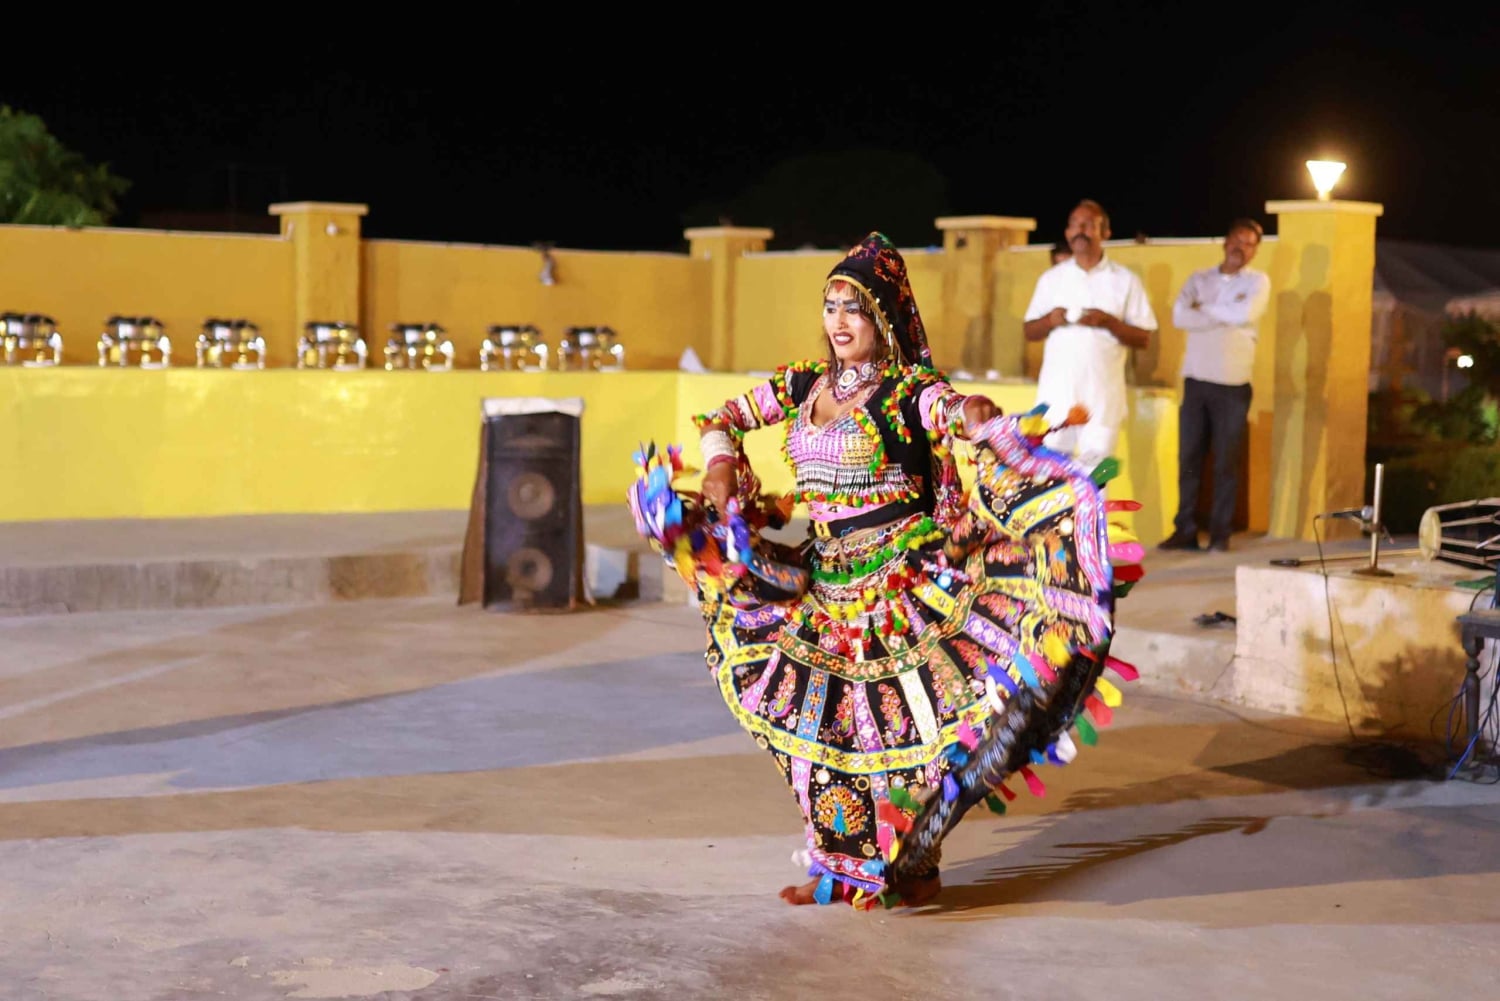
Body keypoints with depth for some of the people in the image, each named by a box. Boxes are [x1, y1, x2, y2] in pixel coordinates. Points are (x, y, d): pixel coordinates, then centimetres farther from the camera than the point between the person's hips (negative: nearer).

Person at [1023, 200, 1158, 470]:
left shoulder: (1125, 280, 5)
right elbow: (1029, 332, 14)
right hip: (1056, 391, 2)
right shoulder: (1051, 278, 12)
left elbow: (1143, 338, 3)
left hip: (1103, 394, -2)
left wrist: (1108, 322, -14)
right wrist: (1050, 320, -7)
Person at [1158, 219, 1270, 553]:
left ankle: (1221, 534, 7)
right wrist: (1227, 316, -12)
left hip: (1233, 386, -2)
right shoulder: (1199, 279, 11)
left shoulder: (1258, 281, 4)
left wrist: (1205, 309, -6)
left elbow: (1247, 313, -17)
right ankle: (1185, 531, 8)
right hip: (1195, 381, 2)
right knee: (1188, 459, 3)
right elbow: (1179, 316, -7)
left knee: (1226, 463, 1)